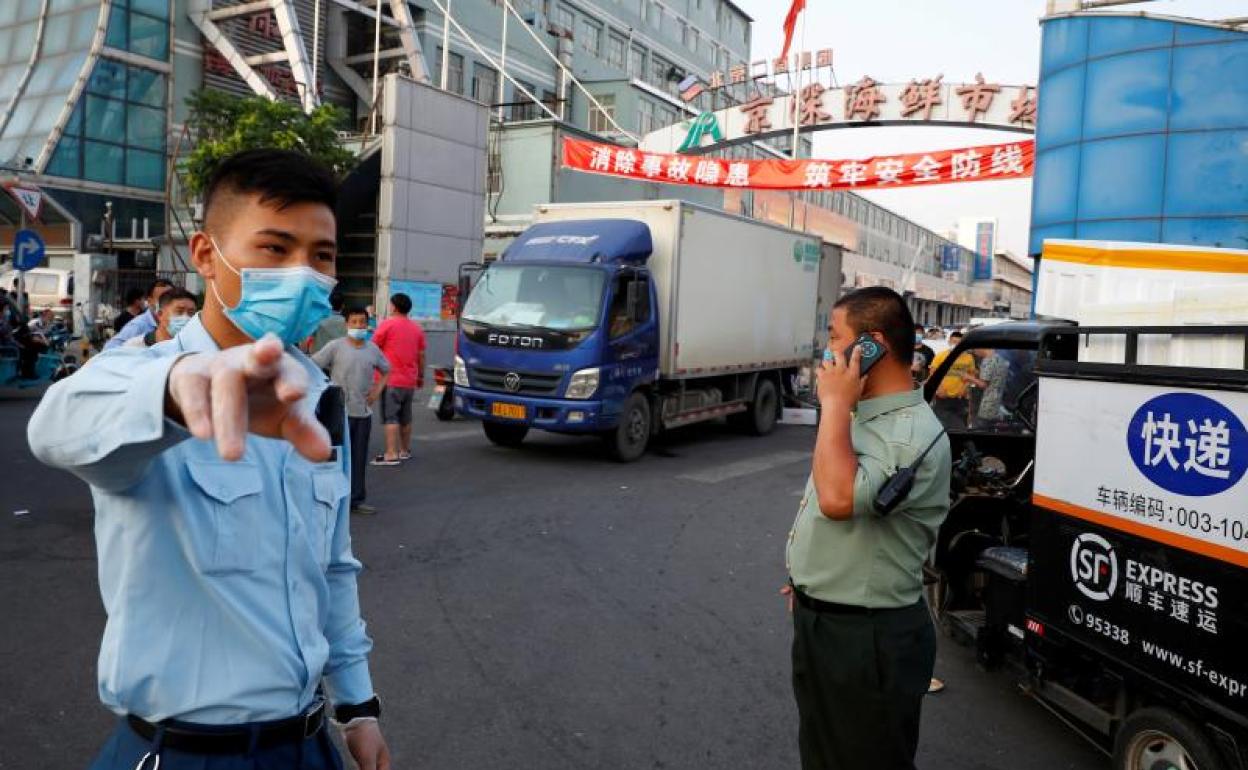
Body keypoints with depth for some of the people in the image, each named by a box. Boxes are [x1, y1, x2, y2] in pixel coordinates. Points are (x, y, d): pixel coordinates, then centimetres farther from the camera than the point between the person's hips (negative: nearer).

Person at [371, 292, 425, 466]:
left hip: (391, 380, -6)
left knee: (390, 417, -8)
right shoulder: (417, 328, 9)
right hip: (410, 381, 6)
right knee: (406, 417, 17)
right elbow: (421, 355, 12)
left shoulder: (387, 324, -8)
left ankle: (391, 454, -13)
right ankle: (405, 450, 25)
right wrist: (421, 376, 20)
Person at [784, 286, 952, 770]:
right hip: (817, 619, 9)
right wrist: (806, 577, 23)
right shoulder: (861, 415, 8)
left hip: (869, 638, -9)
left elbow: (838, 499, -37)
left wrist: (835, 403, -27)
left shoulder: (915, 434, -25)